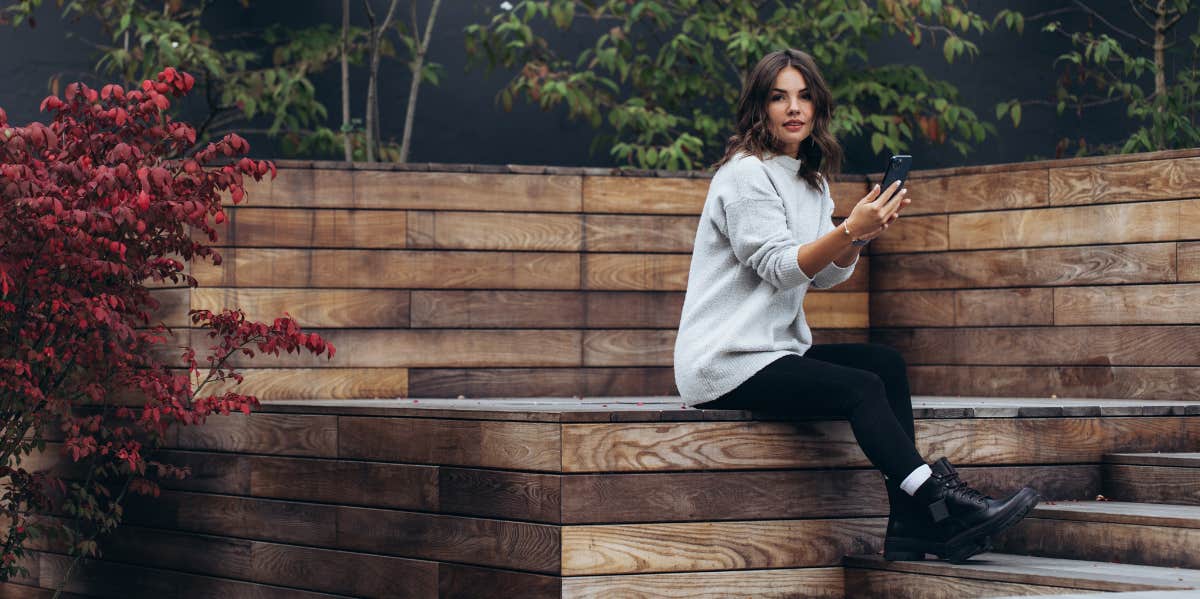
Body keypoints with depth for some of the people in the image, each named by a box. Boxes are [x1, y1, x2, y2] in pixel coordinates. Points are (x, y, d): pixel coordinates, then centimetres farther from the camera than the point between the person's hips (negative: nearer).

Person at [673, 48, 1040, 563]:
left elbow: (826, 274, 9)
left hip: (773, 349, 8)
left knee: (886, 362, -8)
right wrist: (849, 229, -32)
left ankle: (910, 530, -15)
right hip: (726, 362, -8)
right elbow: (779, 268, -19)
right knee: (860, 388, -24)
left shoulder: (810, 178, 17)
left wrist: (862, 236, -11)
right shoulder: (745, 175, -10)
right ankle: (942, 503, -25)